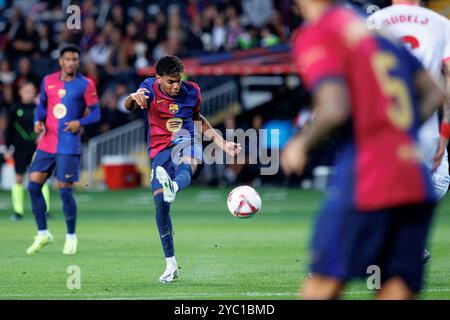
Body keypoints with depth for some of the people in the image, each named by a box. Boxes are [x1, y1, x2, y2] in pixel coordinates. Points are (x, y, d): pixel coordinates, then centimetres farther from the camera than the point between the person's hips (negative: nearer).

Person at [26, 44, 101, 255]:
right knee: (33, 185, -2)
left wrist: (80, 122, -18)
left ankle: (71, 237, 11)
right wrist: (38, 121, 0)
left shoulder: (85, 85, -3)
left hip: (69, 146, -4)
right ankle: (43, 234, 11)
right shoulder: (48, 81, 8)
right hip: (47, 143, 4)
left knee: (65, 190, -7)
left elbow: (95, 113, 0)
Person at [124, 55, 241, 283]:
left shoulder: (192, 91, 4)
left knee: (186, 165, -38)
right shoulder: (150, 88, -3)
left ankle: (173, 187, -77)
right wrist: (134, 98, -46)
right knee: (160, 203, -9)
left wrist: (223, 144, 21)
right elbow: (130, 106, -21)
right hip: (160, 150, 0)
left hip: (186, 141, 0)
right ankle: (171, 265, 2)